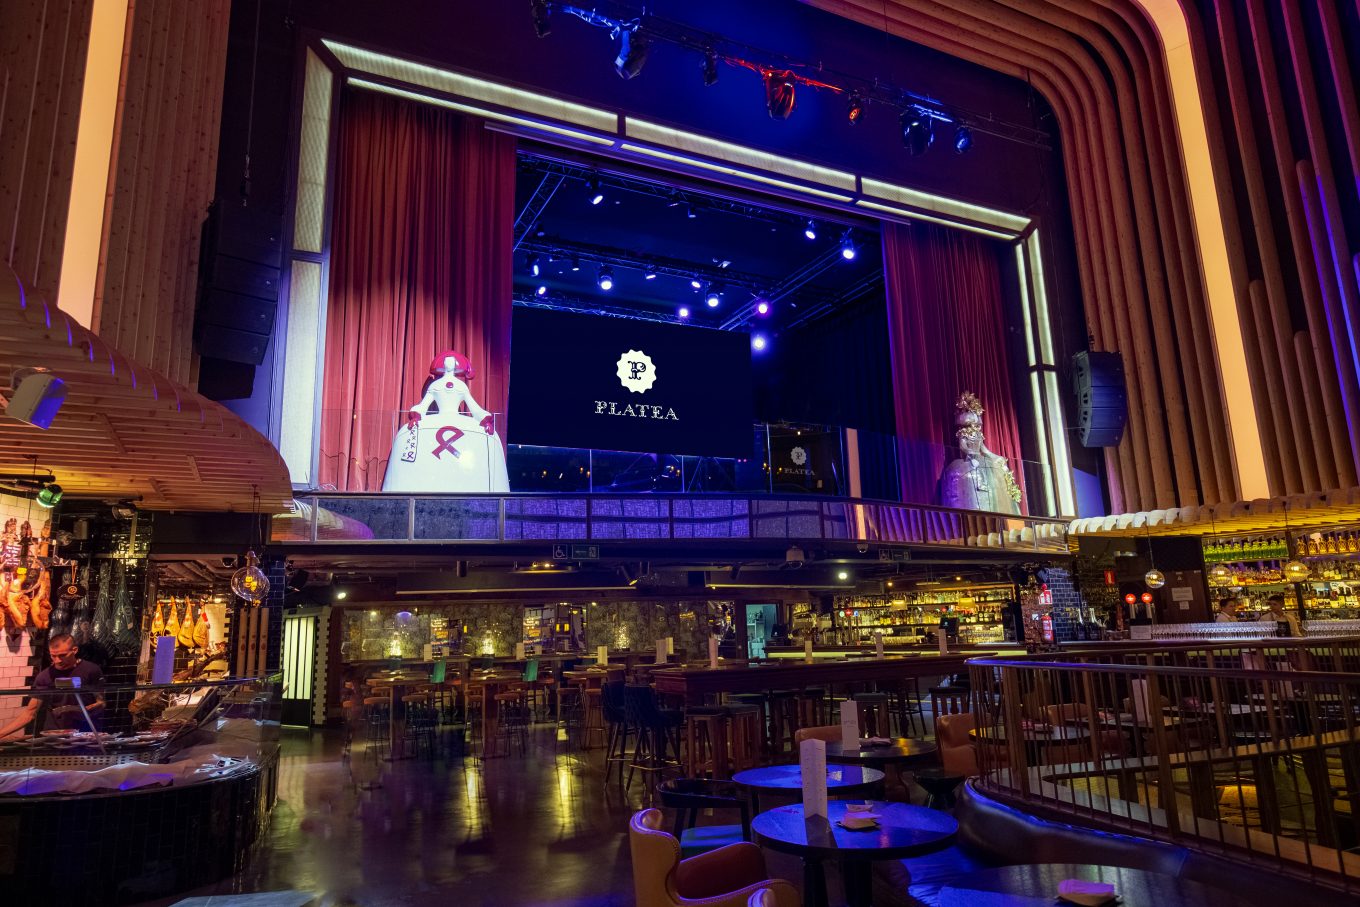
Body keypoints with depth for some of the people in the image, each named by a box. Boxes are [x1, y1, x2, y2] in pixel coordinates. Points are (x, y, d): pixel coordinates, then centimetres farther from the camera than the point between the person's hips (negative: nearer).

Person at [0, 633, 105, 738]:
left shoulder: (91, 670, -4)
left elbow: (101, 703, -1)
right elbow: (30, 713, 3)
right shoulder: (45, 676, 2)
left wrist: (82, 710, -19)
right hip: (53, 735, 4)